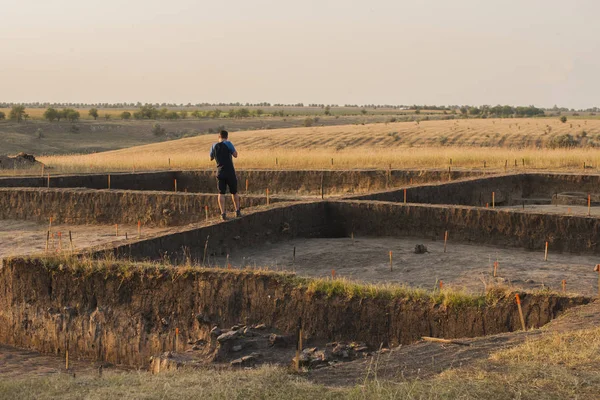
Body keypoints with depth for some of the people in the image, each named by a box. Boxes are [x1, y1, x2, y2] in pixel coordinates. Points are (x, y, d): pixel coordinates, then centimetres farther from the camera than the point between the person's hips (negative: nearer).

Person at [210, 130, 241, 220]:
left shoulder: (214, 146, 6)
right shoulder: (228, 144, -7)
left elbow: (211, 158, 19)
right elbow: (235, 155, -8)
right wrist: (233, 149, 9)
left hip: (220, 172, 2)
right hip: (230, 172, -2)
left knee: (221, 193, 1)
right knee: (234, 192, 12)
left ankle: (223, 213, -7)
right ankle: (237, 211, 16)